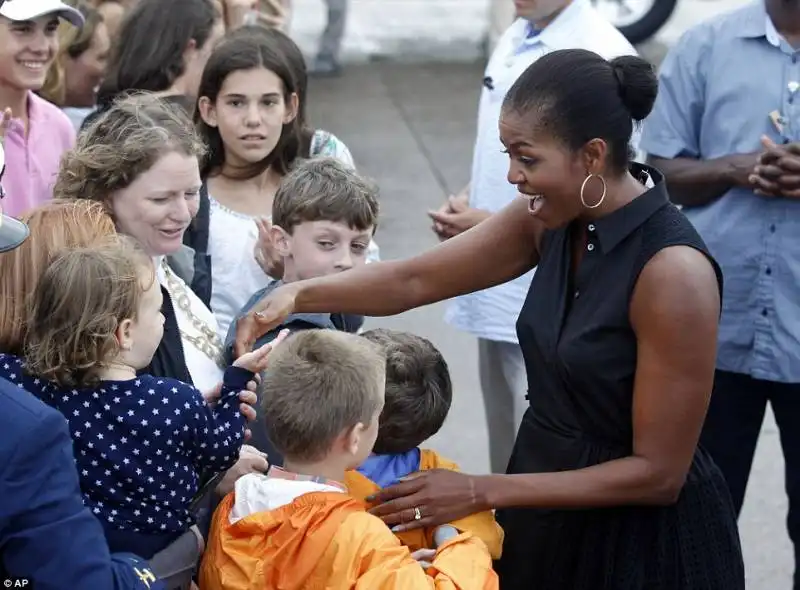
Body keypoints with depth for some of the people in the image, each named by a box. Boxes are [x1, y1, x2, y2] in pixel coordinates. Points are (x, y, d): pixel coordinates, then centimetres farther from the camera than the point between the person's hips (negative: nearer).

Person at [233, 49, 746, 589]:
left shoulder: (673, 272, -26)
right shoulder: (559, 218, -5)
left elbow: (658, 472, -22)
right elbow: (415, 281, 4)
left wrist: (480, 493, -22)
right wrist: (299, 295, -13)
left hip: (643, 538, -7)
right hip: (550, 509, 7)